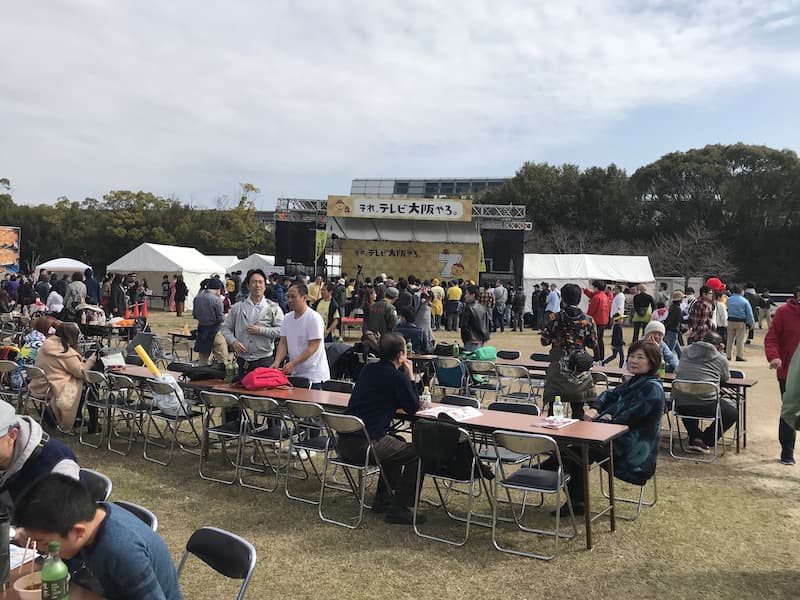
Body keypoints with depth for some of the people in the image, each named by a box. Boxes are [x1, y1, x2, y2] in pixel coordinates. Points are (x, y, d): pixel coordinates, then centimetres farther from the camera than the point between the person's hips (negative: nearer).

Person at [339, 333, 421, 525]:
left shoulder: (368, 370, 14)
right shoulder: (397, 377, -11)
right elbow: (413, 408, 2)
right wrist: (410, 377, 9)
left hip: (344, 441, 9)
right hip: (364, 445, -9)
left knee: (398, 444, 30)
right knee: (416, 454, 3)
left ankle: (382, 499, 32)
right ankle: (398, 508, 3)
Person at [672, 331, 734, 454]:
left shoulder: (686, 351, 14)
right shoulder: (720, 358, 3)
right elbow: (726, 378, 21)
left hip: (680, 404, 4)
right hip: (706, 405, -4)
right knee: (733, 412, 21)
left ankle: (695, 438, 22)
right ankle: (706, 441, 14)